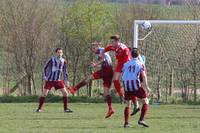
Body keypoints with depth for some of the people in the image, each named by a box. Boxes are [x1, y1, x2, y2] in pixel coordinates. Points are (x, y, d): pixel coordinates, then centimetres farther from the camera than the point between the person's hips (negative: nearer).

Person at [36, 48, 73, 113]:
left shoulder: (63, 61, 1)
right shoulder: (52, 60, -10)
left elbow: (65, 72, 11)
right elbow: (44, 68, -1)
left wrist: (66, 81, 6)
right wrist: (44, 77, -8)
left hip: (58, 80, 3)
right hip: (50, 80, -3)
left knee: (65, 93, -7)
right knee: (44, 94, -10)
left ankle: (66, 108, 3)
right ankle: (39, 108, 2)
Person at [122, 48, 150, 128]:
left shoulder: (126, 64, 17)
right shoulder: (140, 64, 5)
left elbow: (123, 76, 17)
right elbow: (143, 75, -6)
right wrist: (146, 87, -10)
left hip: (126, 85, 4)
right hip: (136, 84, -4)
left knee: (128, 104, 16)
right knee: (145, 101, 8)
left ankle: (126, 123, 6)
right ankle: (141, 119, -5)